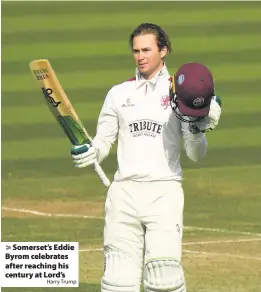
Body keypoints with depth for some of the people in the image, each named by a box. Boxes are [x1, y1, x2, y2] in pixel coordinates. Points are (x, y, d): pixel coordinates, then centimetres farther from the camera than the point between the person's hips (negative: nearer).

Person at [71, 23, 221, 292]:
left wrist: (196, 128, -16)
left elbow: (196, 155, 3)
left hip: (164, 192, -2)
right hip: (124, 191, 3)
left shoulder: (180, 93, 6)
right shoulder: (119, 93, 14)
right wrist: (88, 154, -7)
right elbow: (102, 142, 15)